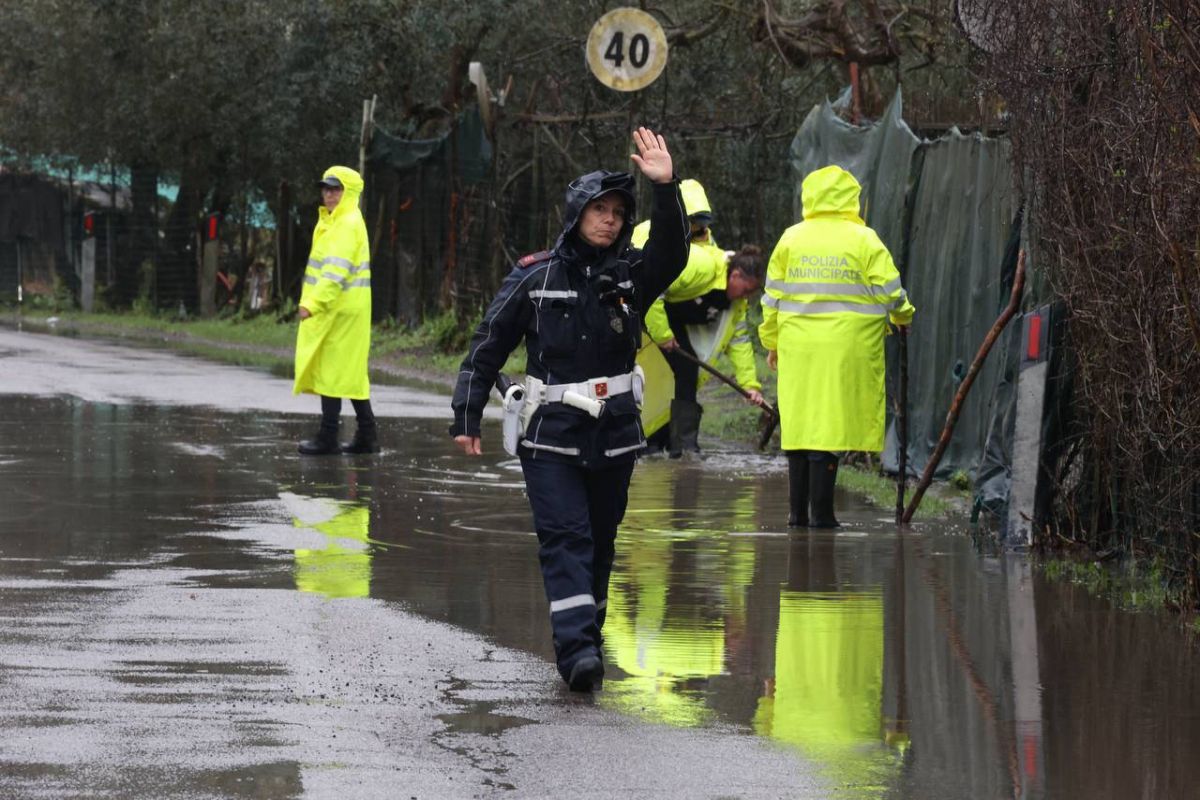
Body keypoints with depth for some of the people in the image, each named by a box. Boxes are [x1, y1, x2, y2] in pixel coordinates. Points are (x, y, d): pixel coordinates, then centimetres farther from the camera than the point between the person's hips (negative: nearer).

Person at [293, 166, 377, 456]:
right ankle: (366, 436, 16)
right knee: (351, 373, 12)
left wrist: (314, 303, -31)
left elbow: (336, 271, -24)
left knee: (331, 370, -7)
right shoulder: (332, 222, 18)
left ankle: (328, 437, -5)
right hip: (331, 309, 10)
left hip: (341, 309, -10)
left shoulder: (348, 225, -14)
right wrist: (311, 301, 18)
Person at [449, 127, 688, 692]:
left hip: (614, 433, 3)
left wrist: (666, 190, -30)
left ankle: (585, 636, 24)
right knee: (564, 537, -15)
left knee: (599, 543, 11)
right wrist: (466, 416, -1)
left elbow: (671, 253, -16)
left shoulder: (630, 276, 5)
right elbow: (488, 347, 4)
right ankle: (577, 650, -26)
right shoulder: (534, 278, 1)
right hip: (551, 434, -3)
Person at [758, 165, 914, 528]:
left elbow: (773, 296, 10)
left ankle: (798, 510, 13)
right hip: (846, 346, -3)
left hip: (797, 346, 3)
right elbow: (890, 291, -2)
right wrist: (903, 317, 20)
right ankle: (820, 510, -4)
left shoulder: (791, 239, 7)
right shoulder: (864, 240, -3)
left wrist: (772, 341, 22)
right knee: (830, 425, -2)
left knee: (799, 424, 11)